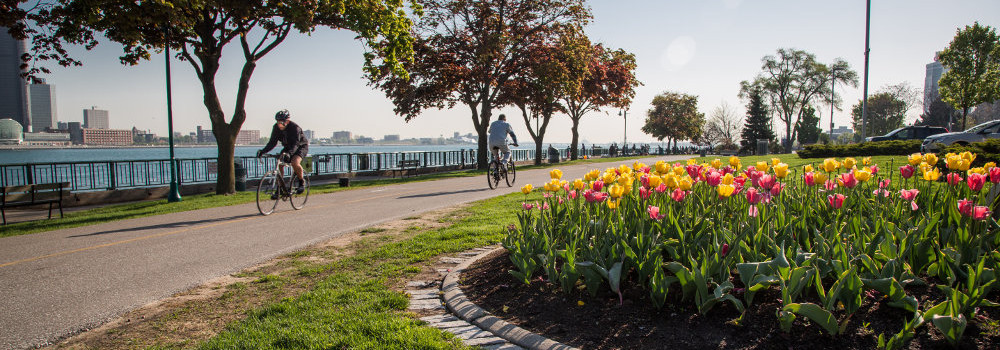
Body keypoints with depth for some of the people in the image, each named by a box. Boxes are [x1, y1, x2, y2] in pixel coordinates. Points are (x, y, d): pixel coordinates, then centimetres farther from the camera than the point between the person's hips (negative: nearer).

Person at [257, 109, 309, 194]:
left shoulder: (294, 127, -30)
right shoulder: (276, 127, -13)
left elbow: (296, 144, -40)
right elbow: (272, 142, -11)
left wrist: (289, 153, -58)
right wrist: (263, 151, -28)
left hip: (301, 146, -6)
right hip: (288, 147, 6)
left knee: (295, 162, -32)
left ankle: (302, 182, -8)